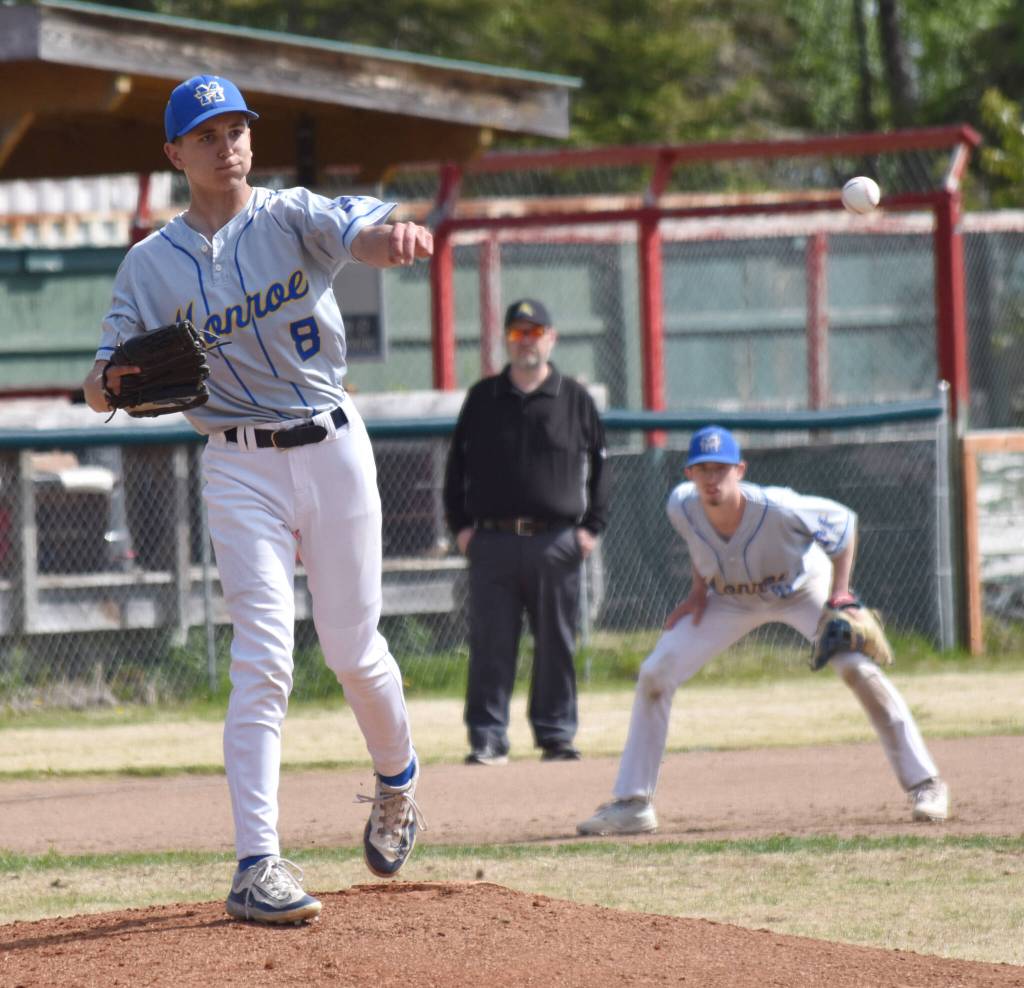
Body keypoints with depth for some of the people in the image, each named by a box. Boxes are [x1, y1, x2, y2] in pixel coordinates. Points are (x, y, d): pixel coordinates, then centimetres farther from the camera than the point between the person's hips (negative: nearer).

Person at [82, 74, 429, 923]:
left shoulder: (294, 217, -2)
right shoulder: (152, 264, 2)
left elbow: (358, 233, -25)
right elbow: (99, 390, 0)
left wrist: (396, 236, -50)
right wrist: (112, 382, -25)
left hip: (333, 448, 0)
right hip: (240, 465, 0)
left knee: (352, 646, 9)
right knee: (263, 655, -12)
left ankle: (397, 777, 39)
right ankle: (257, 864, -14)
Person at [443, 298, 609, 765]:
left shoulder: (576, 399, 8)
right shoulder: (482, 398, 10)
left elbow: (598, 466, 10)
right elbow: (457, 465, 12)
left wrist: (591, 526, 2)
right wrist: (460, 525, 4)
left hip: (555, 542, 0)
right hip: (492, 542, 0)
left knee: (556, 644, 4)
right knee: (490, 644, -2)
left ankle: (556, 732, 12)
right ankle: (488, 737, 1)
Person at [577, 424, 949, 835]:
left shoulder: (777, 509, -37)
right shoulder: (682, 508, -27)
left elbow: (843, 521, -19)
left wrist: (840, 592, -23)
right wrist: (700, 590, -6)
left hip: (803, 590, -3)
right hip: (729, 599, 3)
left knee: (859, 669, -23)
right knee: (654, 675, -8)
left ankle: (924, 783, -10)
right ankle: (633, 803, 1)